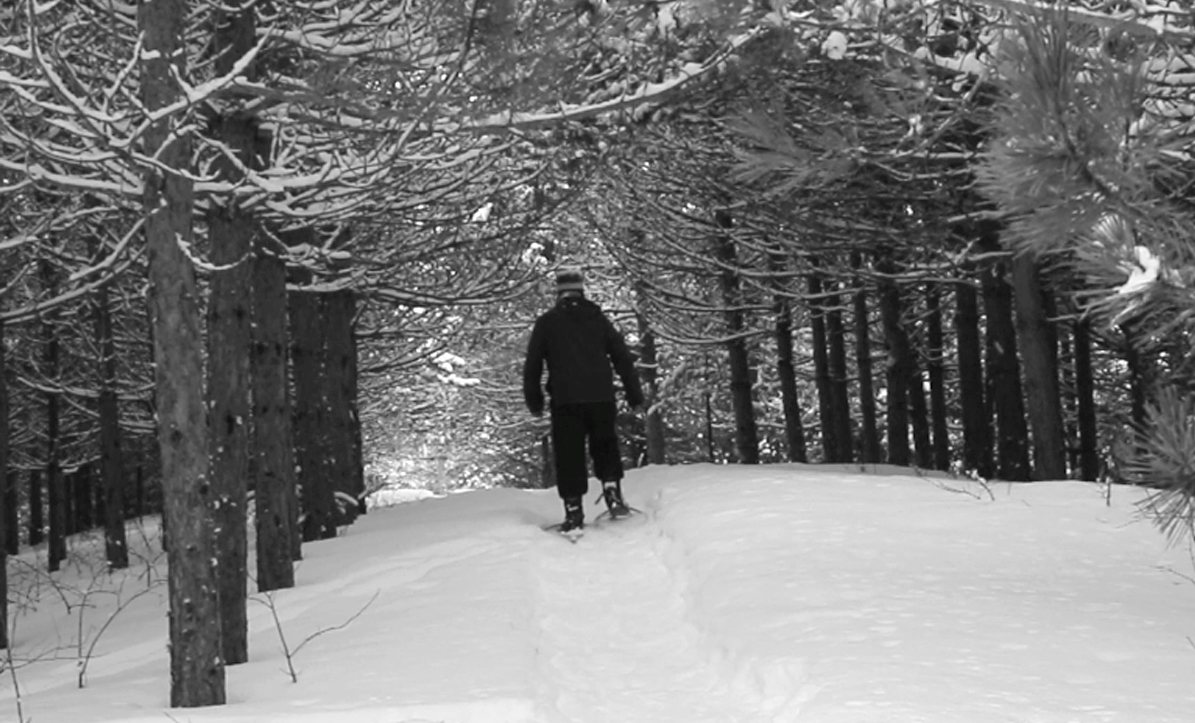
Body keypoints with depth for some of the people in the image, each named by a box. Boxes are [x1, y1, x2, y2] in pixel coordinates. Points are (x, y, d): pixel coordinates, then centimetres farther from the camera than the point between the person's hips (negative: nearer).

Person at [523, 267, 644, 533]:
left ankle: (574, 511, -3)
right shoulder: (598, 319, 10)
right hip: (601, 398, 2)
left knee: (569, 455, 2)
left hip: (566, 401, -2)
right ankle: (612, 492, 1)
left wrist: (534, 401, 15)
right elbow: (623, 357, 10)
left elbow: (532, 364, 6)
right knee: (605, 447, 18)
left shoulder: (547, 322, 5)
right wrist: (635, 394, 15)